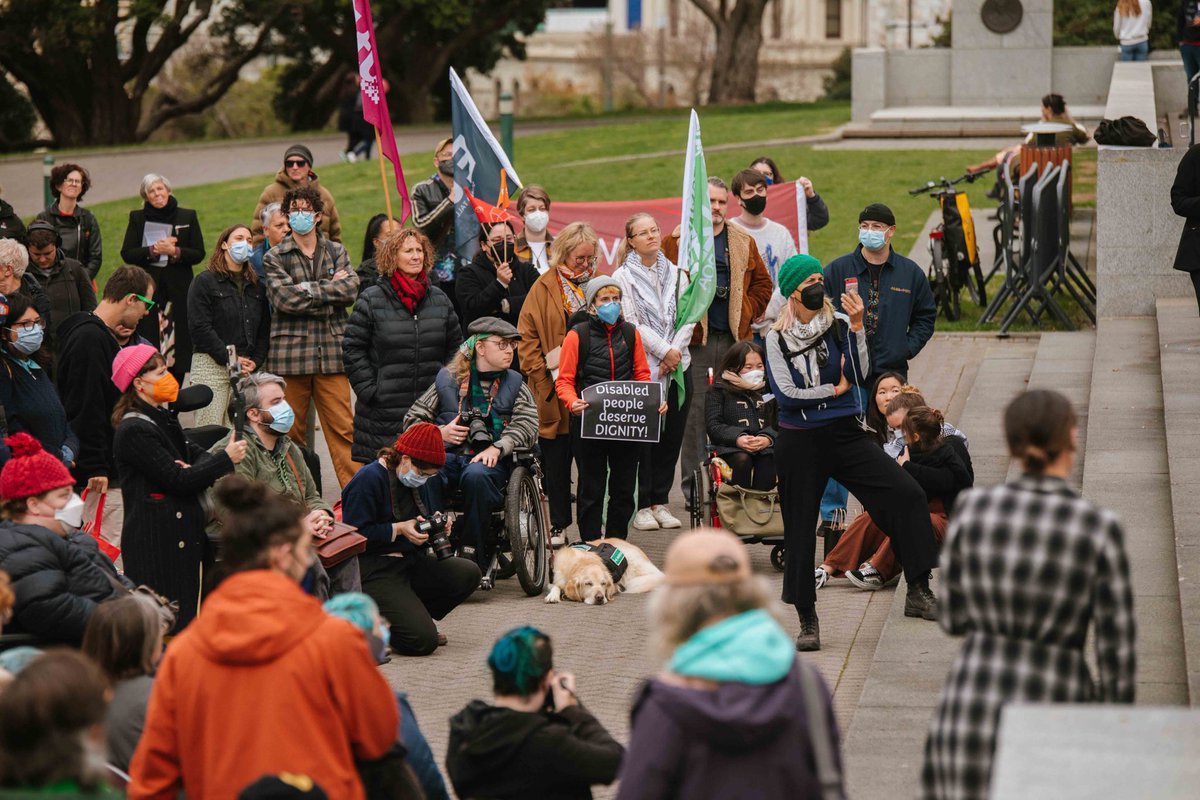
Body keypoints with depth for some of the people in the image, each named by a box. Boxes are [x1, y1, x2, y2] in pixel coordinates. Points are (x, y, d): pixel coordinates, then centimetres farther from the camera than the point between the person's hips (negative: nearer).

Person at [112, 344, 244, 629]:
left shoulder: (162, 418, 17)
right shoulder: (134, 431, -14)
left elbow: (197, 453, 15)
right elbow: (178, 481, -18)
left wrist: (194, 470, -10)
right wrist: (226, 458, -9)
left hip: (185, 533, 9)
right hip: (156, 542, -9)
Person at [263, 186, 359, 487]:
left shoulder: (336, 252, 14)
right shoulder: (274, 257, 6)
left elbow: (352, 289, -3)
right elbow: (284, 298, -11)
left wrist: (310, 290, -10)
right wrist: (331, 288, -8)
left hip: (332, 351, 2)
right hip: (290, 352, -2)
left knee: (342, 427, -2)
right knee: (290, 430, 2)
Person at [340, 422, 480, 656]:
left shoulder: (409, 481, 12)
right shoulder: (369, 479, -15)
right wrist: (399, 529, -19)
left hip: (408, 562, 9)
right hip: (373, 569, -9)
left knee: (468, 573, -9)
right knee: (423, 641, -21)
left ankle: (406, 616, 3)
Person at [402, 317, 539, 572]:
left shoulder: (514, 384, 15)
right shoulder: (448, 379, 15)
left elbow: (528, 425, -1)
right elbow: (413, 419, 16)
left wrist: (498, 448, -17)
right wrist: (439, 433, -4)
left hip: (489, 460, -1)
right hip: (448, 455, 1)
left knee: (476, 475, -37)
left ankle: (475, 558, -28)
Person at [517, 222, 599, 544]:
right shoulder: (544, 288, 2)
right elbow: (527, 337, 0)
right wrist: (543, 375, -8)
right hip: (556, 392, -2)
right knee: (556, 460, 4)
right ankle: (557, 525, 13)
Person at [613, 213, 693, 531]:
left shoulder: (676, 273, 13)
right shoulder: (623, 276, -1)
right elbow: (630, 322, -9)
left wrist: (675, 351, -7)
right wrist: (663, 350, -13)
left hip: (677, 363, 4)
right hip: (641, 366, -4)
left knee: (672, 436, 5)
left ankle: (660, 501, 15)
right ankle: (642, 506, 2)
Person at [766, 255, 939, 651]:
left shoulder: (840, 324, 2)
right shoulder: (777, 337, -2)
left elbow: (859, 372, -9)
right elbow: (785, 394, -10)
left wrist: (857, 326, -17)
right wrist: (835, 390, -4)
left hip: (845, 434, 2)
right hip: (799, 442, -1)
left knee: (906, 493, -16)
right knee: (800, 529, 4)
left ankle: (918, 592, -11)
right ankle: (807, 622, 19)